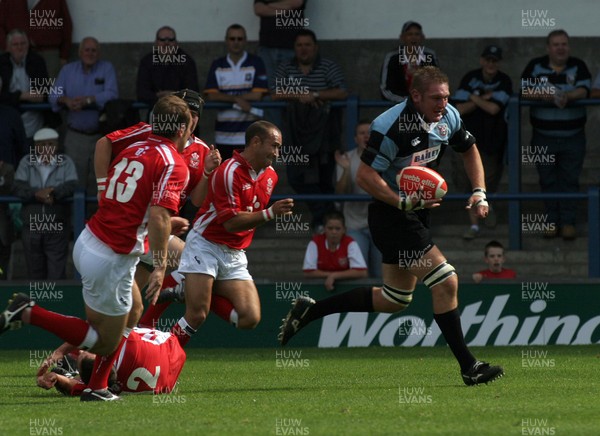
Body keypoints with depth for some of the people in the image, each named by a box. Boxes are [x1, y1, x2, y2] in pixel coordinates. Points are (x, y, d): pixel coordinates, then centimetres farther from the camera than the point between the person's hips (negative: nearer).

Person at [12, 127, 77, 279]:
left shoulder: (66, 163, 6)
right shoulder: (26, 163, 8)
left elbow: (72, 186, -7)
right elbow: (17, 187, -4)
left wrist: (53, 192, -22)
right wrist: (37, 194, -19)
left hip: (57, 227, -2)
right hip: (31, 226, 2)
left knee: (57, 273, -6)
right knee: (35, 273, 9)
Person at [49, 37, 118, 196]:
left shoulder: (107, 68, 4)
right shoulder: (68, 70, 11)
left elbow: (111, 95, -10)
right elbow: (54, 95, 3)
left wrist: (87, 100, -21)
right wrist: (65, 100, -19)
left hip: (101, 134, -2)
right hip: (75, 136, 2)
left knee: (99, 182, -1)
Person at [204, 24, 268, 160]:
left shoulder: (256, 63, 0)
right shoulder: (217, 66, 8)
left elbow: (257, 95, -10)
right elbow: (211, 95, -4)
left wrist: (225, 98, -8)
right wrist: (237, 99, -18)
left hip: (249, 134, -3)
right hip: (224, 135, 3)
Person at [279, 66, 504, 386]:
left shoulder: (448, 117, 0)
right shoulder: (391, 126, -25)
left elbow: (469, 150, 18)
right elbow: (365, 176, -25)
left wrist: (479, 192, 5)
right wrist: (404, 202, -33)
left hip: (416, 212, 9)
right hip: (390, 213, -9)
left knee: (394, 300, 17)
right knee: (445, 282, -16)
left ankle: (309, 310, 27)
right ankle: (468, 367, -9)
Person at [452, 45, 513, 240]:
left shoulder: (504, 82, -6)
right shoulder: (469, 79, -2)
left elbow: (493, 109, -19)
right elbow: (460, 110, -9)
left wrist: (473, 98, -10)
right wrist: (483, 98, -15)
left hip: (492, 139, -1)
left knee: (489, 181, 7)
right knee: (467, 183, -3)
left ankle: (488, 207, 41)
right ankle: (474, 224, 5)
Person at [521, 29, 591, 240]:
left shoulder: (578, 66, 1)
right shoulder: (535, 66, 1)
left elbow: (583, 90, -12)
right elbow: (525, 91, -7)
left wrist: (567, 96, -32)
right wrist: (544, 95, -24)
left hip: (572, 137, -1)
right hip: (543, 137, 1)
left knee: (570, 181, 2)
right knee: (548, 181, 6)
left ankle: (568, 222, 8)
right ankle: (552, 221, 15)